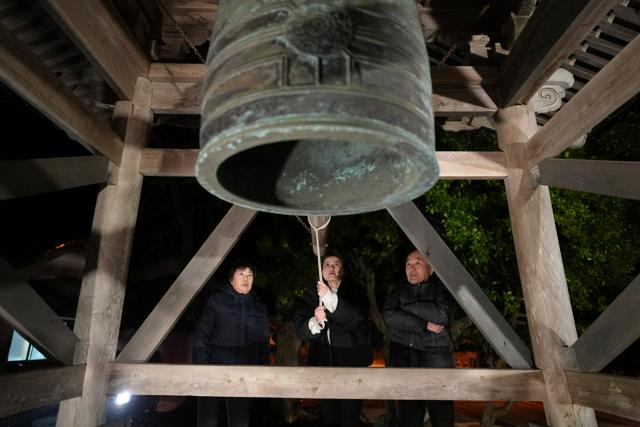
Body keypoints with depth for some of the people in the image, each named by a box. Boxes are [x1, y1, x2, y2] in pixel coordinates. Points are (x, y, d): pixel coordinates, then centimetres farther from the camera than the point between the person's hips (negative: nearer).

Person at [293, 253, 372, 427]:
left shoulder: (355, 292, 1)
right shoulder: (313, 294, 6)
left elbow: (356, 320, -16)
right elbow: (300, 328, 0)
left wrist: (331, 298, -28)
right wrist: (315, 322, -21)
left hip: (351, 362, -2)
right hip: (323, 362, 2)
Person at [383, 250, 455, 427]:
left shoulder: (441, 289, 3)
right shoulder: (398, 291, 11)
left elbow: (442, 315, -16)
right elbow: (390, 317, -6)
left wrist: (407, 305, -8)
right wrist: (424, 325, -14)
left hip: (435, 358, -2)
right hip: (403, 358, 2)